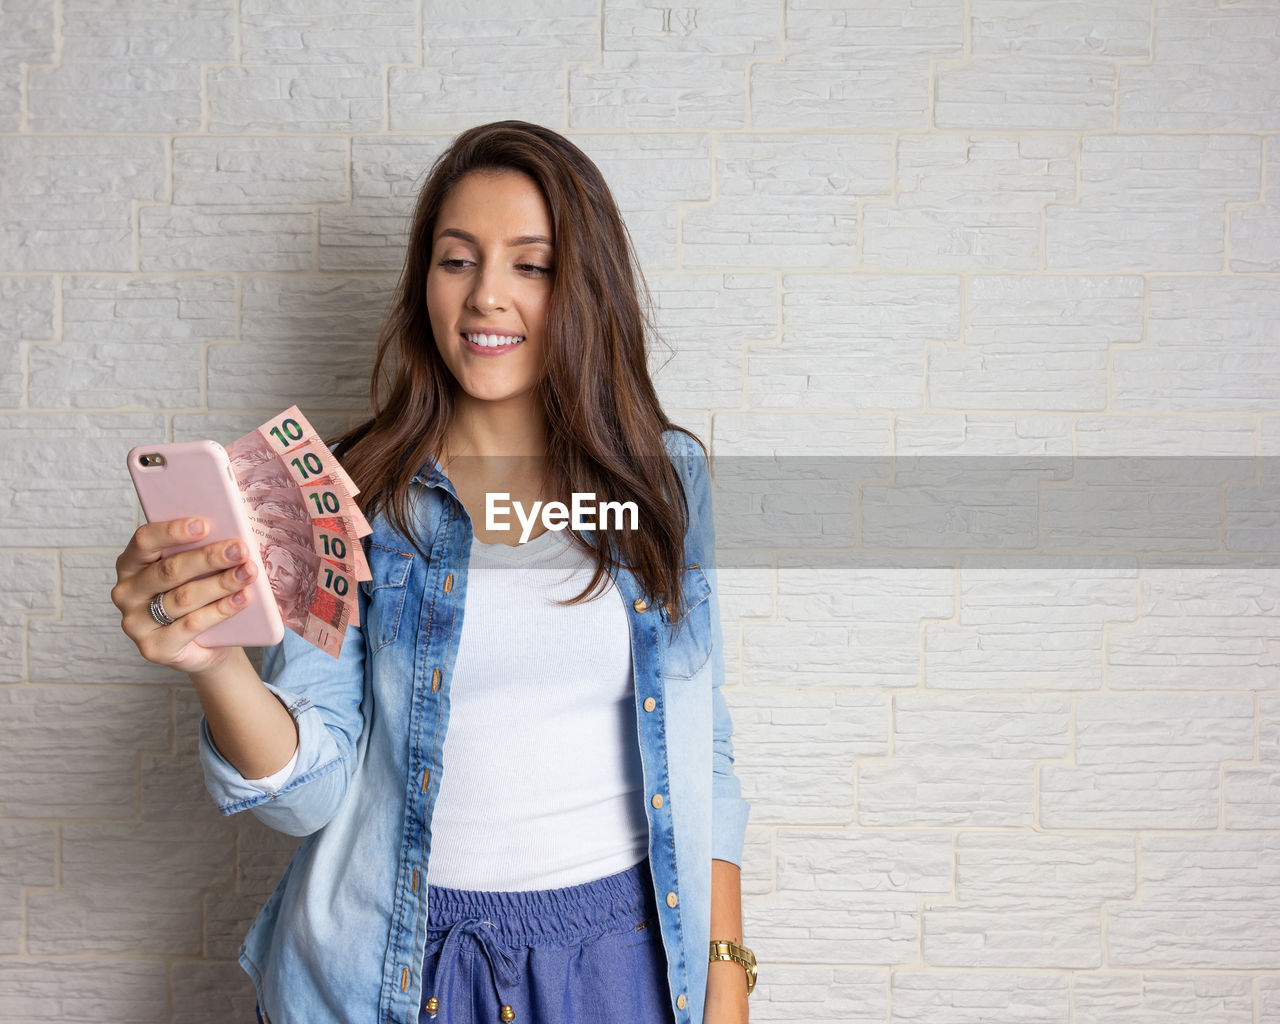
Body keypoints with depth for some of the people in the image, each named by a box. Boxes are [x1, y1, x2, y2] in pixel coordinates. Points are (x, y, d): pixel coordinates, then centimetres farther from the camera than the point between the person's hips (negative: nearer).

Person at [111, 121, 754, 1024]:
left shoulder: (667, 477, -1)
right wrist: (217, 665, -29)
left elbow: (700, 754, 3)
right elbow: (312, 787, -11)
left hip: (621, 949, 1)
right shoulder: (353, 498, -6)